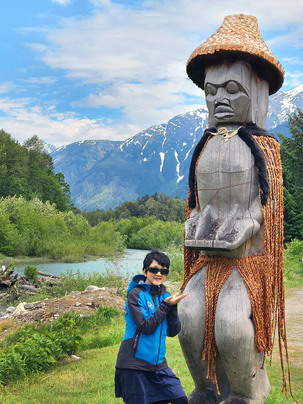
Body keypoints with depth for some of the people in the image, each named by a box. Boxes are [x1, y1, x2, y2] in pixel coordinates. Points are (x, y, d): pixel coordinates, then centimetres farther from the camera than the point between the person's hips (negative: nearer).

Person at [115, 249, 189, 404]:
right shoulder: (136, 294, -10)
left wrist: (173, 306, -10)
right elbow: (146, 326, -18)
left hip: (158, 363, 6)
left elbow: (173, 332, 4)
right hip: (135, 363, -6)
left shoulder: (164, 296, 8)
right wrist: (166, 305, -15)